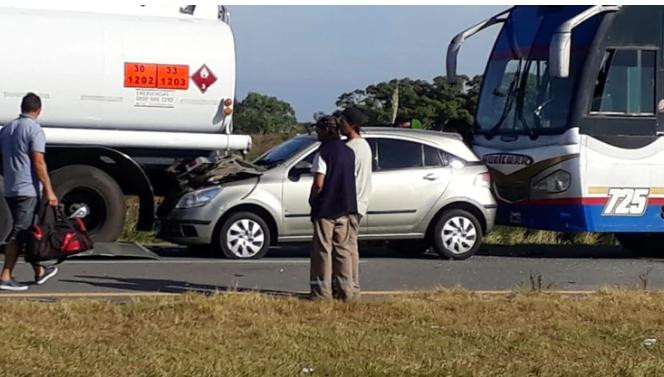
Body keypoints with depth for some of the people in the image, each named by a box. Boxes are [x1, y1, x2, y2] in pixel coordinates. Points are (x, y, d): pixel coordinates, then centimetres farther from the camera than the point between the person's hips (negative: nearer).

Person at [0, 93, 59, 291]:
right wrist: (49, 190, -16)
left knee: (26, 230, 16)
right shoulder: (34, 130, -11)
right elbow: (38, 162, -17)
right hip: (28, 189, -8)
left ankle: (39, 271, 26)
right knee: (19, 233, -7)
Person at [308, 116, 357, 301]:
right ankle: (345, 290, 9)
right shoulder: (349, 152, 10)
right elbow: (353, 179, 13)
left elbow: (319, 183, -17)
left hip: (325, 209, -6)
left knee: (323, 250, -2)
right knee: (343, 249, 10)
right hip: (345, 209, 6)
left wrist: (312, 200, -2)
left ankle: (322, 291, -2)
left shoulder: (324, 152, -12)